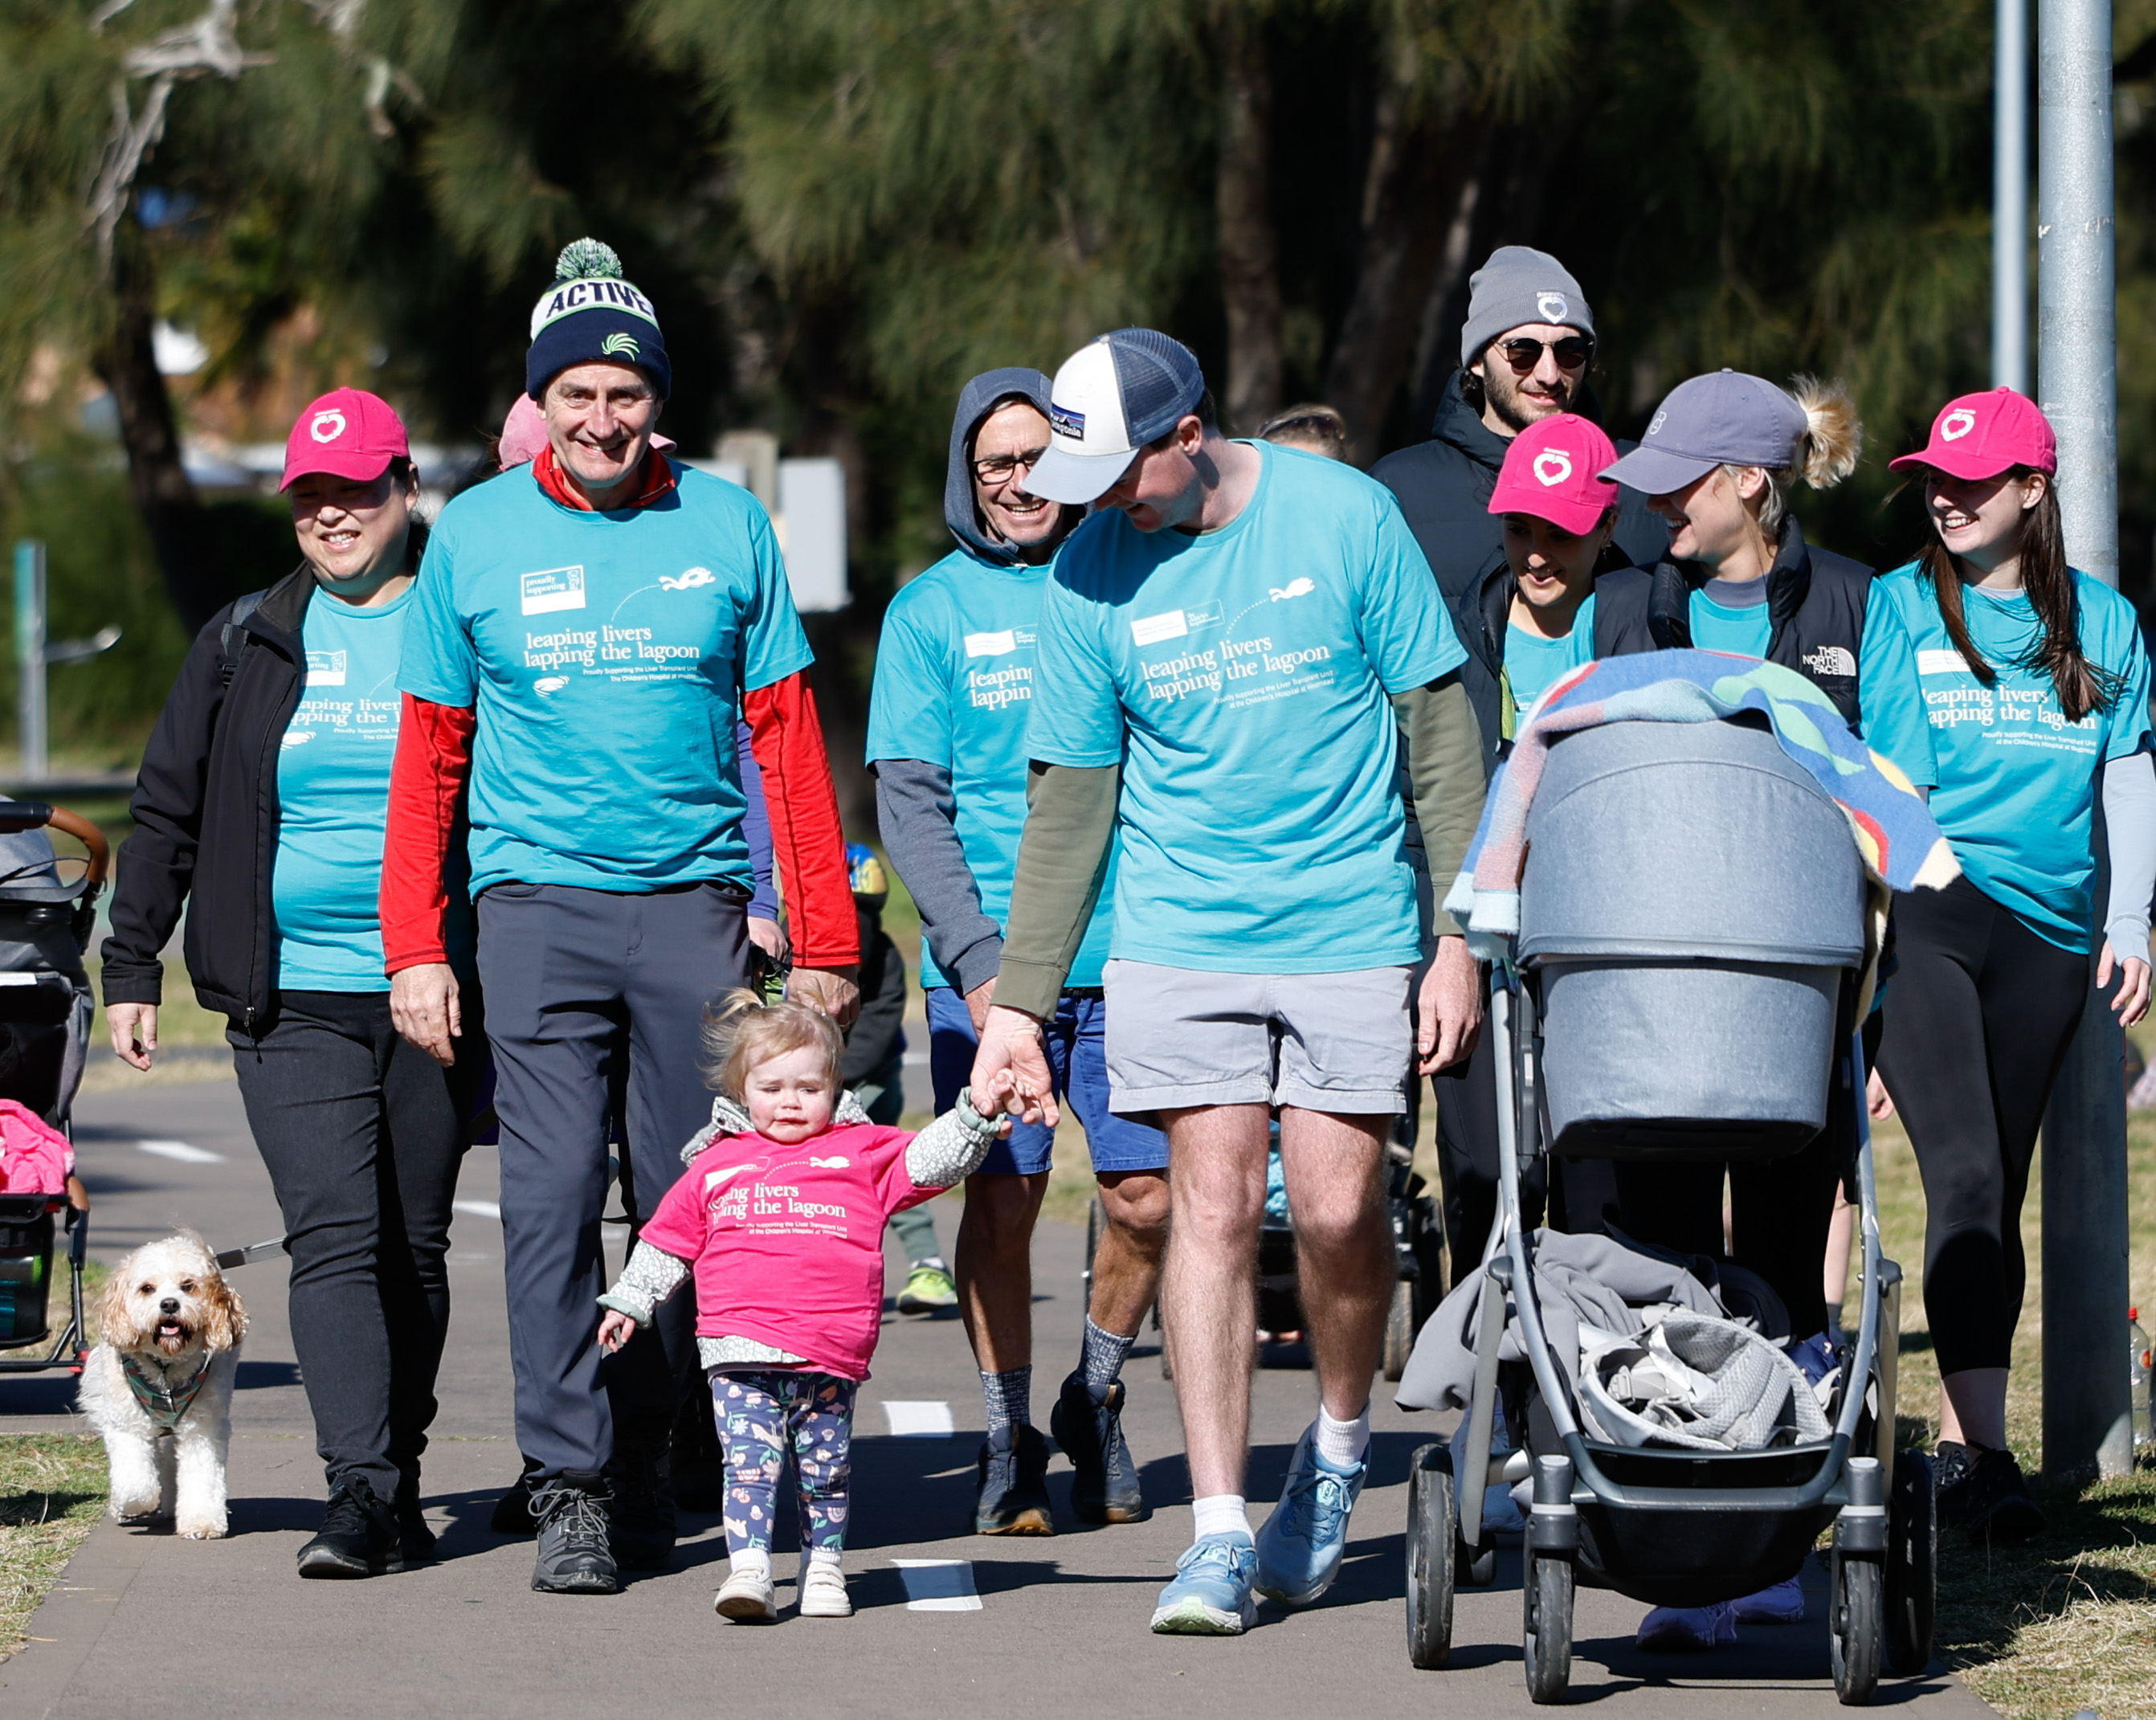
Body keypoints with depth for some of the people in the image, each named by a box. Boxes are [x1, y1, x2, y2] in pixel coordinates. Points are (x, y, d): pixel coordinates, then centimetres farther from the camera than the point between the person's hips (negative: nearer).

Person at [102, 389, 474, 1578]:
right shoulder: (244, 645, 9)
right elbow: (166, 814, 14)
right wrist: (130, 968, 10)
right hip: (293, 1001, 0)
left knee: (414, 1246, 7)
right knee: (335, 1235, -13)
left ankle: (399, 1480, 18)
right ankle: (359, 1492, -20)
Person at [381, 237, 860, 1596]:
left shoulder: (726, 526, 5)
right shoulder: (476, 537, 4)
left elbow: (788, 738, 6)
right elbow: (430, 754, 8)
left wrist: (826, 940, 2)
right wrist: (414, 948, 2)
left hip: (695, 899, 1)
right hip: (542, 900, -1)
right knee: (553, 1198, -8)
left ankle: (647, 1446, 20)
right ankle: (570, 1486, -6)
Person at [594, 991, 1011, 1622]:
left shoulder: (864, 1153, 12)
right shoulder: (716, 1166, 16)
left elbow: (929, 1161, 9)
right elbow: (670, 1239, 23)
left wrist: (977, 1116, -5)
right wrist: (630, 1301, 24)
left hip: (829, 1356, 0)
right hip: (740, 1350, 0)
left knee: (824, 1467, 9)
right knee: (749, 1458, -11)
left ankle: (823, 1568, 22)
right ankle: (748, 1569, -14)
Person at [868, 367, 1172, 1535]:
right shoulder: (930, 612, 4)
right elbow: (910, 802, -1)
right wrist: (977, 960, -12)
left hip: (1126, 955, 1)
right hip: (985, 960, -1)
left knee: (1146, 1194, -4)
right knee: (1004, 1199, -3)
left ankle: (1098, 1398, 19)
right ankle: (1008, 1439, 11)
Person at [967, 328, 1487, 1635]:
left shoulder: (1343, 517, -7)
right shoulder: (1095, 572, 0)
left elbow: (1441, 726, -2)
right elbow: (1071, 801, 6)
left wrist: (1460, 939, -4)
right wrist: (1020, 1001, 3)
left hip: (1351, 927, -1)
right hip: (1182, 938, 1)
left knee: (1339, 1211, -4)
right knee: (1214, 1204, -6)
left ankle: (1339, 1451, 24)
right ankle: (1220, 1534, -5)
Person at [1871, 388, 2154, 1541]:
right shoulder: (1896, 609, 4)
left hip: (2044, 930, 3)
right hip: (1921, 916, -3)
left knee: (2002, 1187, 7)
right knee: (1965, 1178, -15)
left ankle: (1957, 1441, 15)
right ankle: (1985, 1452, -19)